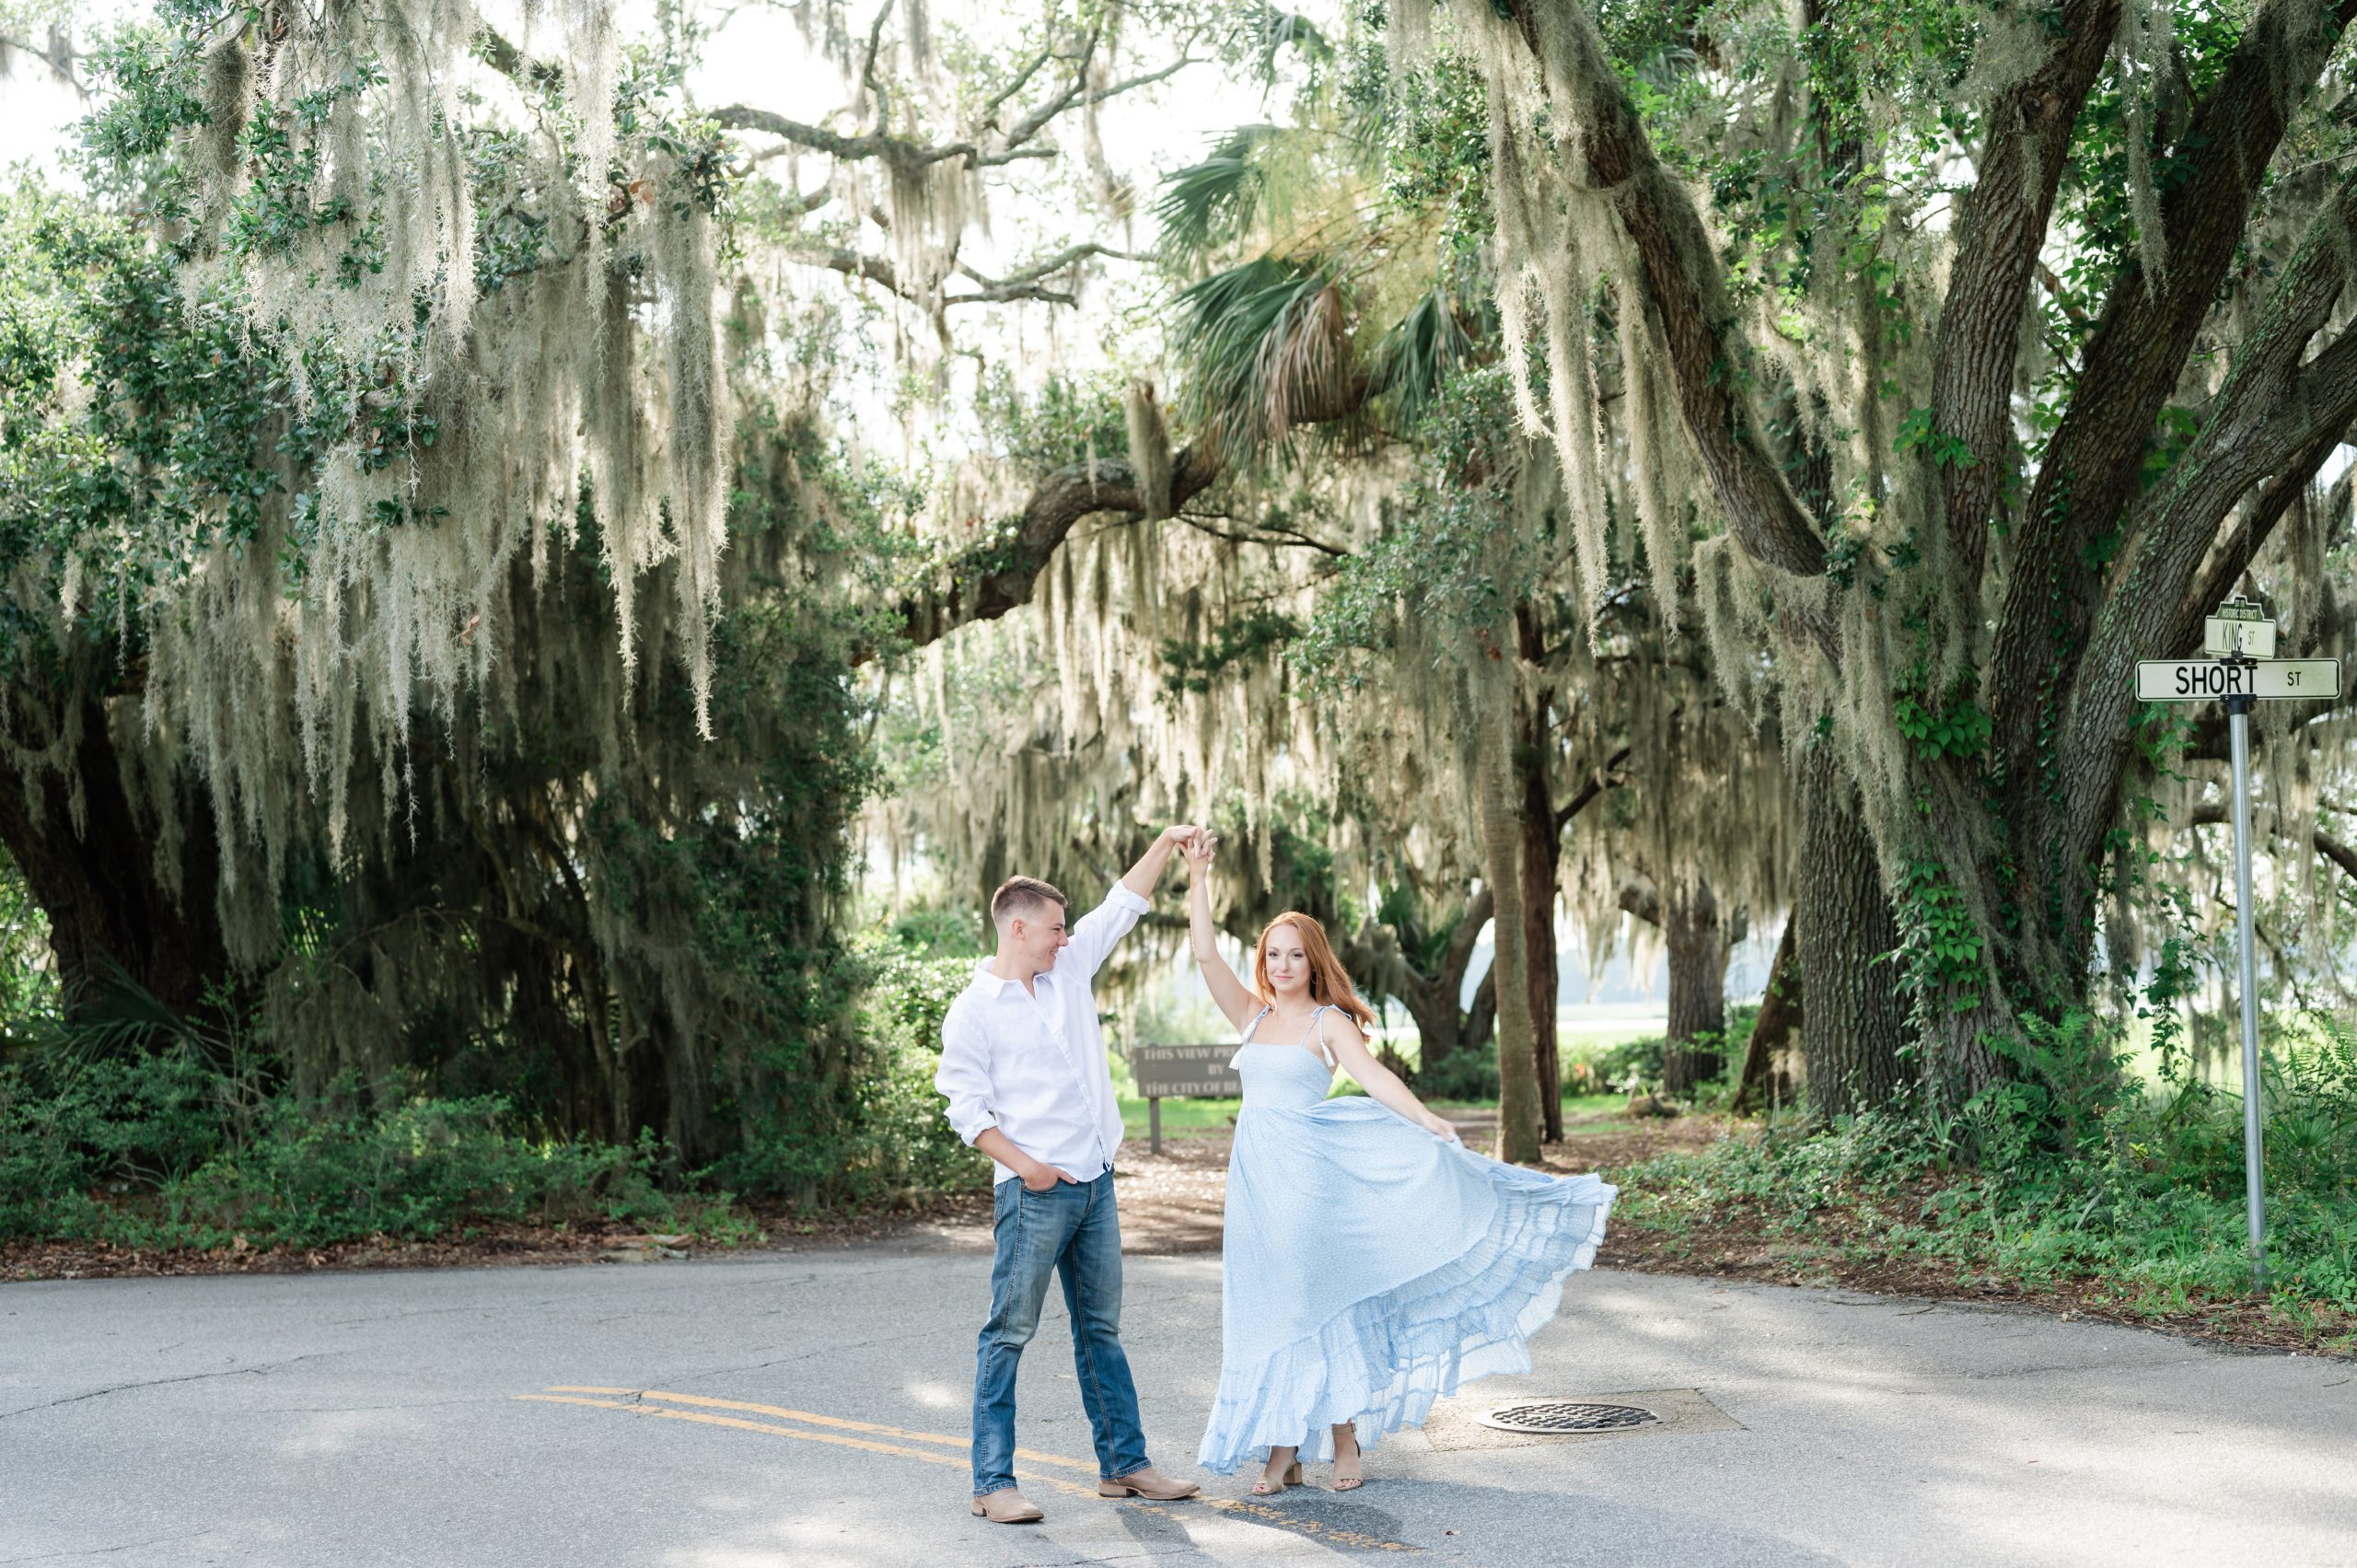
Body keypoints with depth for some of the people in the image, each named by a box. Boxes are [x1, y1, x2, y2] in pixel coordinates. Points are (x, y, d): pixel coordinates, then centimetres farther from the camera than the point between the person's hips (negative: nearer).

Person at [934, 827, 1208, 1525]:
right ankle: (993, 1482, -1)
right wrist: (1024, 1165, -17)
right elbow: (966, 1107, -9)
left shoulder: (1070, 968, 12)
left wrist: (1166, 843, 13)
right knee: (1009, 1332, -4)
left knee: (1101, 1329, 13)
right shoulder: (974, 1009, -6)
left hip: (1096, 1182, 7)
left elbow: (1121, 907, 19)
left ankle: (1123, 1463, 20)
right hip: (1034, 1191, -7)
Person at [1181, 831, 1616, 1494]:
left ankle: (1344, 1440, 10)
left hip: (1308, 1174, -4)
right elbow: (1206, 955, 5)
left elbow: (1374, 1078, -12)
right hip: (1255, 1175, 4)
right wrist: (1198, 878, 3)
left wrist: (1434, 1125, -26)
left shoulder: (1328, 1021, -1)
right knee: (1265, 1311, 4)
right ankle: (1281, 1449, 9)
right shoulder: (1253, 1016, 11)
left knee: (1321, 1304, -1)